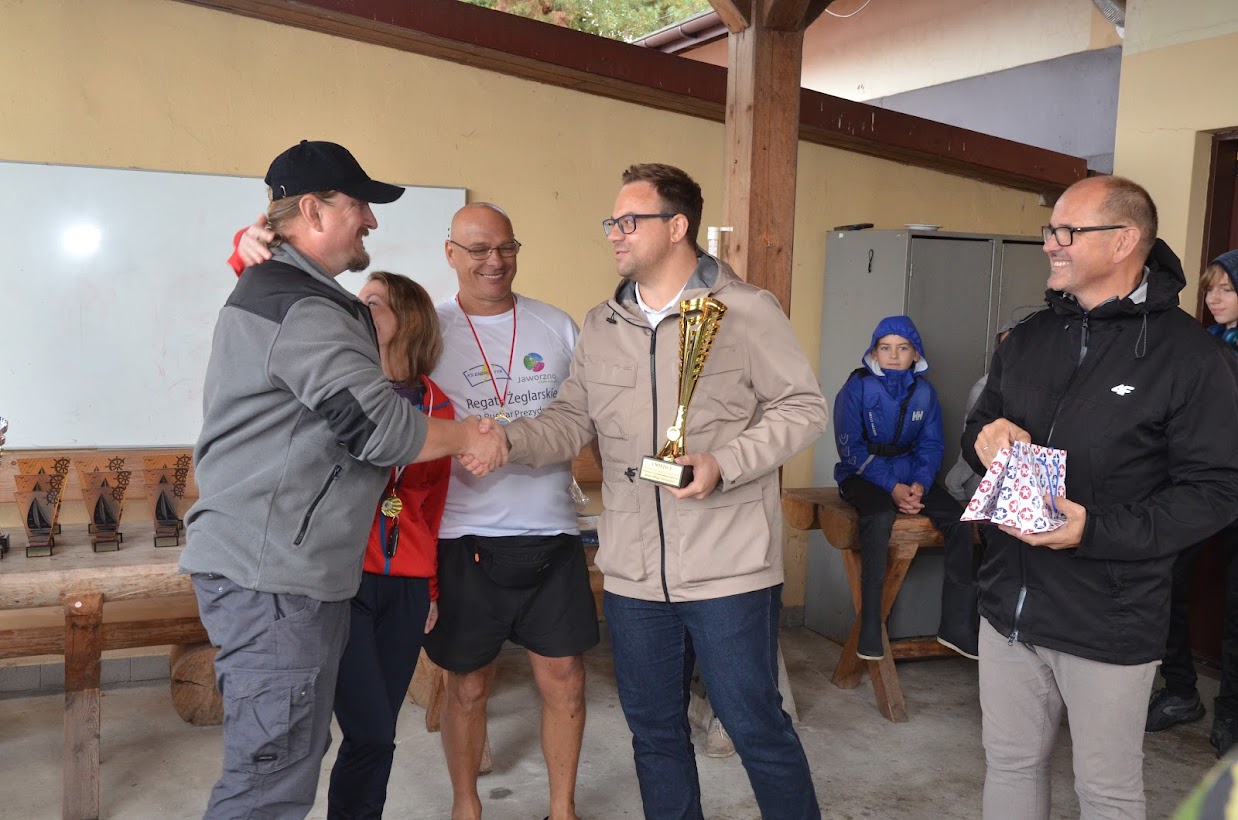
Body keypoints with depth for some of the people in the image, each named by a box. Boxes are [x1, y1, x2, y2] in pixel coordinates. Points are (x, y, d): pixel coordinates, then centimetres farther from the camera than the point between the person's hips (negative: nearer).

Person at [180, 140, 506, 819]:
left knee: (291, 756, 18)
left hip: (275, 565, 11)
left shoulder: (269, 291, 20)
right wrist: (469, 438, -5)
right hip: (272, 577, -11)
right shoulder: (299, 308, -16)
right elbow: (377, 426, -20)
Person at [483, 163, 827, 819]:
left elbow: (802, 407, -5)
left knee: (755, 726, 6)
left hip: (729, 569, -5)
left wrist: (725, 464, -18)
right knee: (653, 730, 17)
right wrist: (508, 440, -12)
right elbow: (571, 421, 8)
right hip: (632, 574, 5)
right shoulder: (600, 327, 10)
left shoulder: (746, 310, -5)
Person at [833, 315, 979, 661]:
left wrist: (920, 484, -14)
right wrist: (892, 487, -19)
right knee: (880, 517, -36)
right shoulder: (857, 387, -6)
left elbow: (931, 444, 6)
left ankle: (957, 624, -12)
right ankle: (870, 627, -33)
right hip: (864, 474, -4)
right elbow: (851, 448, -10)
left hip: (911, 475, 4)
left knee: (959, 519, -20)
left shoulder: (924, 391, 6)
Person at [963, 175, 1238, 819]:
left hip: (1110, 622, -5)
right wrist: (987, 439, -7)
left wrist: (1096, 529, -25)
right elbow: (977, 429, 18)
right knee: (1010, 765, 19)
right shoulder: (1027, 339, 9)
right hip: (1009, 605, 5)